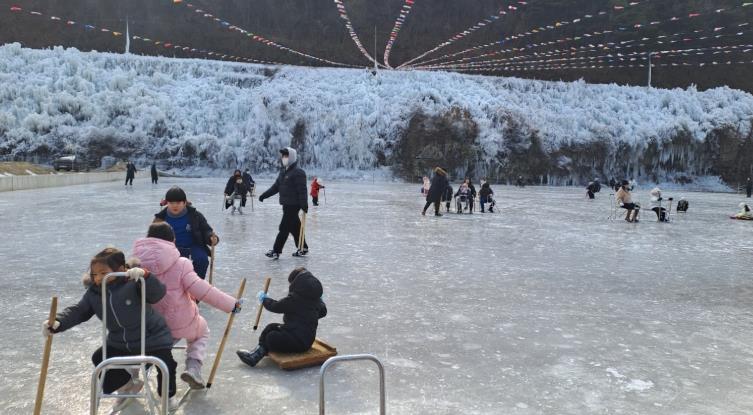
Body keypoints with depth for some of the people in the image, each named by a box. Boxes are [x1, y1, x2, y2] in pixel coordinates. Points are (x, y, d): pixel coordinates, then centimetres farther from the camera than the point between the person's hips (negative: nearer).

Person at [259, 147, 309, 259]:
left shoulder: (298, 172, -13)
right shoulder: (283, 171, 15)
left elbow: (302, 190, -18)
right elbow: (276, 186, 18)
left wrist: (304, 205, -22)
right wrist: (264, 195, 10)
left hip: (294, 205, -9)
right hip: (286, 204, 9)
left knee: (284, 228, -7)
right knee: (294, 227, 15)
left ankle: (276, 251, -3)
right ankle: (303, 248, 25)